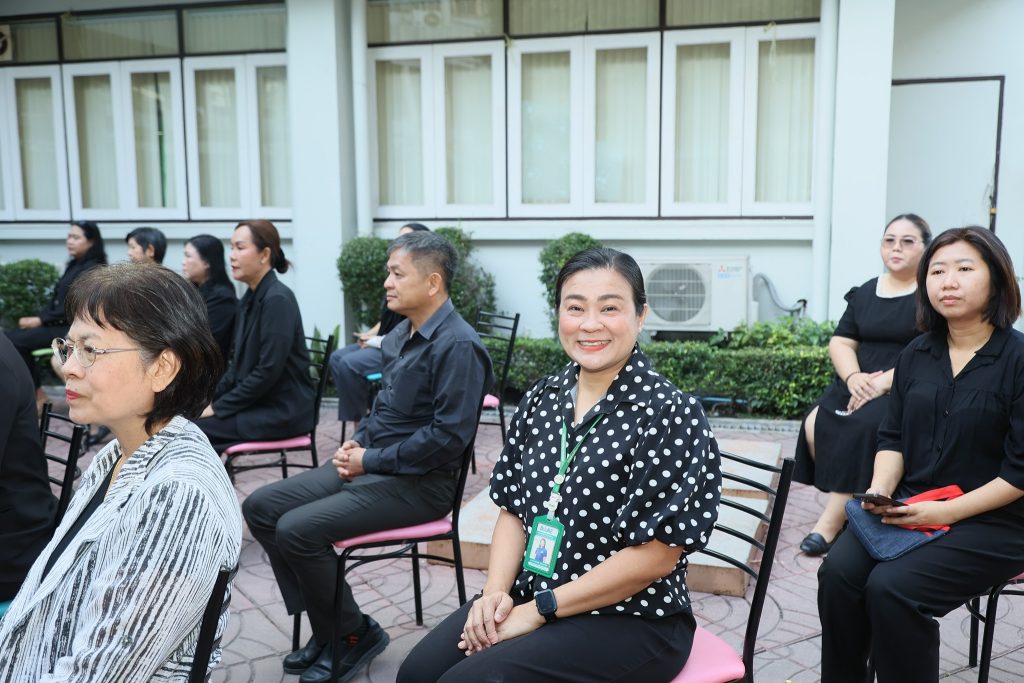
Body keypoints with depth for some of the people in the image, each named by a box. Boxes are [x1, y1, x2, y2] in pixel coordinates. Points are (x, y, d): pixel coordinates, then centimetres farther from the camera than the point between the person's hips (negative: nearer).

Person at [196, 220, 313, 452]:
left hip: (282, 412, -8)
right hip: (257, 404, 8)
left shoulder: (277, 300, -16)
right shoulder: (250, 298, 11)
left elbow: (269, 370, -20)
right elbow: (238, 364, 16)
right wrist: (212, 400, 4)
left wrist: (219, 407, -14)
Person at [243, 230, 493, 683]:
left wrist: (371, 461, -17)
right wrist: (356, 443, 3)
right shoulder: (400, 334, 11)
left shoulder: (457, 346, -18)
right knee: (260, 508, 2)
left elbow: (450, 436, -24)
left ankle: (353, 633, 2)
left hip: (418, 483, -10)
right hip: (370, 466, 10)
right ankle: (324, 625, 10)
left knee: (297, 529, -22)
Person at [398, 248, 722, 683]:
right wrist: (496, 591, -9)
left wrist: (538, 610, -15)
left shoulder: (670, 414, -16)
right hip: (529, 597, 6)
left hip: (632, 623, -5)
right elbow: (514, 509, 9)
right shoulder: (542, 400, 4)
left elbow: (656, 555, -17)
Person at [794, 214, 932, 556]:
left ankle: (831, 522, -25)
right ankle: (849, 507, -8)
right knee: (815, 425, -21)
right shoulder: (865, 292, 16)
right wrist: (853, 377, -10)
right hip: (859, 385, 6)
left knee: (863, 428, -32)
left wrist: (886, 381, -23)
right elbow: (841, 342, 11)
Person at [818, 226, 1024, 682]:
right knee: (838, 572, -19)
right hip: (909, 507, 5)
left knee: (892, 588, -26)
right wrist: (880, 489, -8)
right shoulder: (917, 354, 9)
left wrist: (947, 512, -18)